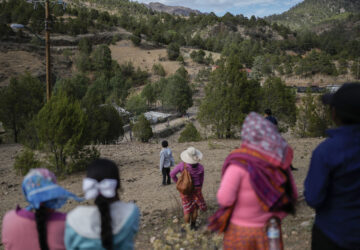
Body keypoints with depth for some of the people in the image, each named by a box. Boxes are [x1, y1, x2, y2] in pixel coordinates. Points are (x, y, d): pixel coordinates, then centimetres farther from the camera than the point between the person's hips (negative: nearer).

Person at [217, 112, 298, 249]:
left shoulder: (240, 162, -21)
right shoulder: (279, 162, -6)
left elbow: (224, 199, -24)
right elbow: (292, 194, 2)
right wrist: (275, 217, 6)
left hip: (242, 230, -4)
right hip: (269, 231, 4)